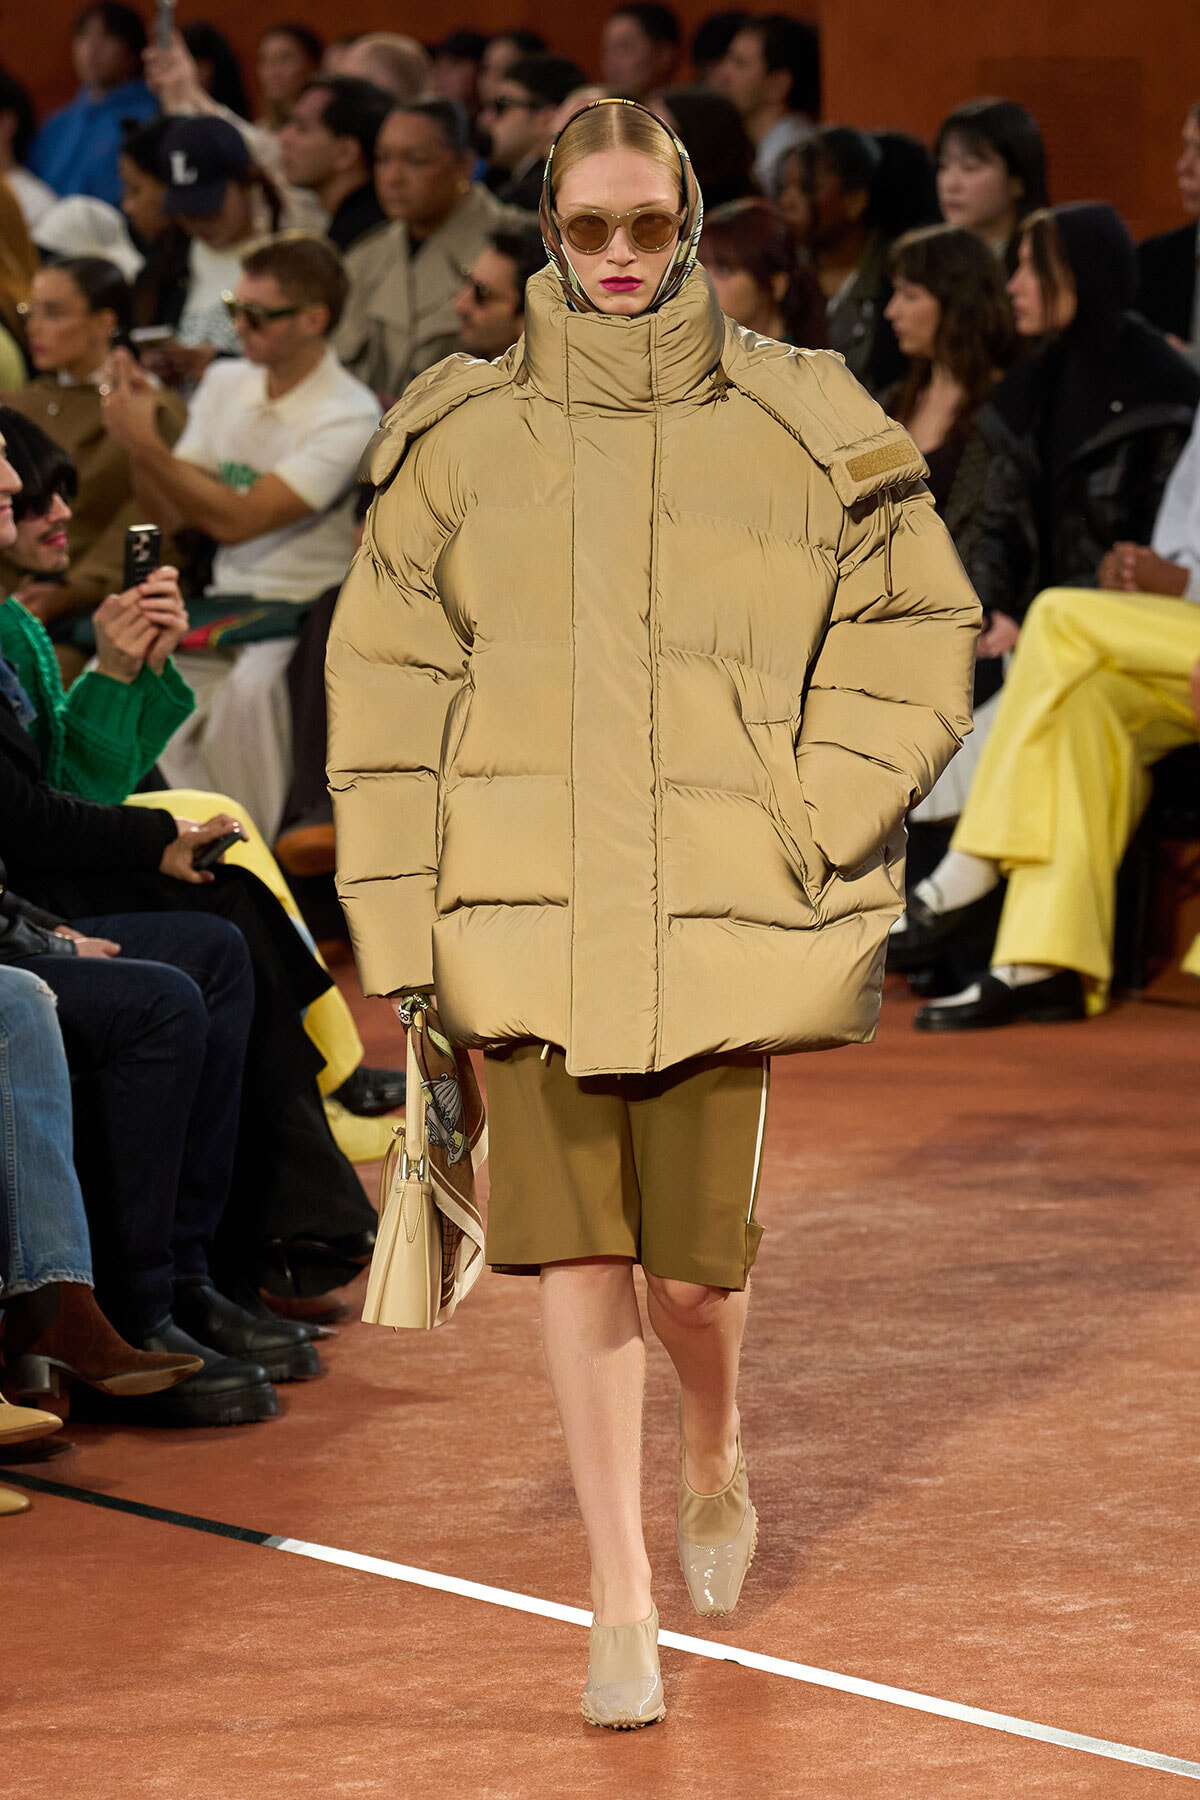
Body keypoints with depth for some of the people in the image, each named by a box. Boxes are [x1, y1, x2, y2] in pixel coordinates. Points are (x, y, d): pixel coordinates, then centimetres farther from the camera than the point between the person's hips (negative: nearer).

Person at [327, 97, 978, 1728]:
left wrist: (820, 820, -5)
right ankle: (623, 1606, 8)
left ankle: (714, 1470, 37)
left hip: (723, 919, -1)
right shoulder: (461, 440, 4)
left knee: (696, 1251, 2)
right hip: (530, 913, 1)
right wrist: (394, 927, 1)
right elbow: (385, 684, 6)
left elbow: (919, 630, 7)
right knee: (575, 1246, -2)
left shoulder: (799, 432, 1)